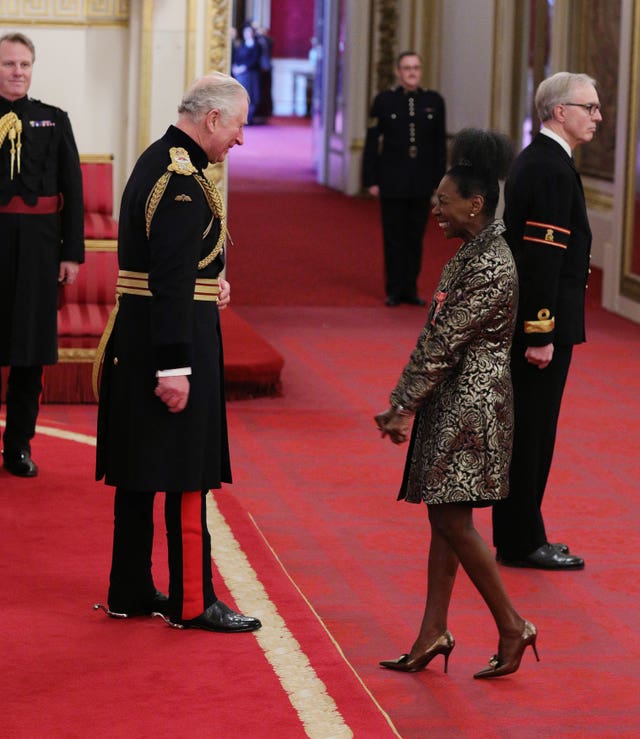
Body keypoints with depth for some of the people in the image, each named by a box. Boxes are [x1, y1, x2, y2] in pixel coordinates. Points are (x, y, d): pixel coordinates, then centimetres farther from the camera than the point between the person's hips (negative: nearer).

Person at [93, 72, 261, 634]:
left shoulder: (157, 161, 12)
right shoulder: (183, 182, -19)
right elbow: (171, 281, -24)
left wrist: (208, 281, 8)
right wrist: (175, 366, -24)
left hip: (134, 342, 10)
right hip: (173, 341, -10)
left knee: (139, 473, 13)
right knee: (186, 475, -2)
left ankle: (131, 592, 21)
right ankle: (192, 602, 5)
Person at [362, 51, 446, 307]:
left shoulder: (434, 101, 4)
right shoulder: (384, 101, -1)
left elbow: (440, 144, 7)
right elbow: (372, 143, -1)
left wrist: (439, 179, 3)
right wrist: (371, 180, -5)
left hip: (422, 183, 2)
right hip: (392, 183, -2)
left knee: (415, 238, 7)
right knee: (394, 238, 4)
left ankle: (410, 289, 16)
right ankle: (394, 291, 11)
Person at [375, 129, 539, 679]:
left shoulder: (490, 267, -20)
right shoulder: (472, 253, 12)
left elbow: (444, 343, -19)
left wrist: (404, 406, -15)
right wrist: (404, 403, 14)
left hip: (471, 402, -10)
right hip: (453, 401, 10)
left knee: (452, 518, -7)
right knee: (444, 515, 11)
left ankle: (512, 625, 3)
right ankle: (434, 632, 16)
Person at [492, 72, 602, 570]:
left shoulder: (536, 161, 15)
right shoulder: (552, 169, -18)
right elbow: (541, 257, -23)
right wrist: (541, 334, -23)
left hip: (528, 320, 10)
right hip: (541, 323, -10)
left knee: (528, 431, 14)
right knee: (531, 431, -2)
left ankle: (518, 537, 22)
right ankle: (521, 543, 5)